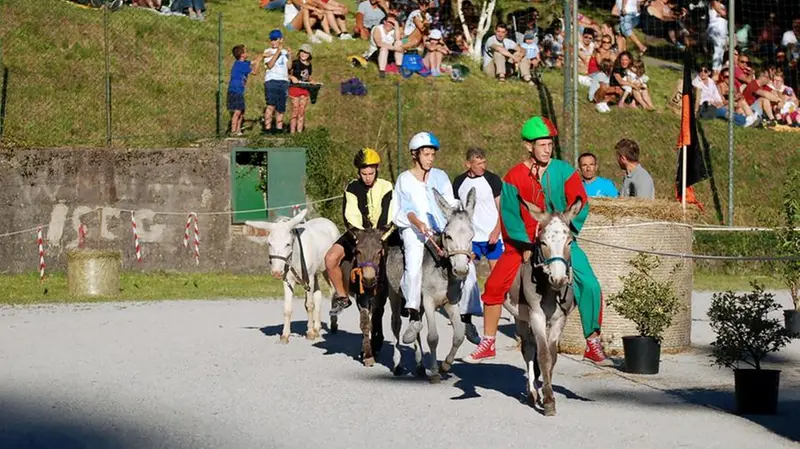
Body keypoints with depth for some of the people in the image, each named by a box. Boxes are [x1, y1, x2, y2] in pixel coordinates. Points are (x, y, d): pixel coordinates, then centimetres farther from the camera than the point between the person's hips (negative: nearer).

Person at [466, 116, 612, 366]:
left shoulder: (564, 172, -5)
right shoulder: (514, 177, -4)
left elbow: (580, 206, -7)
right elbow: (509, 215, -5)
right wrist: (527, 247, -15)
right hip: (522, 242, 0)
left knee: (590, 286, -14)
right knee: (494, 286, -9)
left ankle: (593, 346, 0)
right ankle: (487, 345, 8)